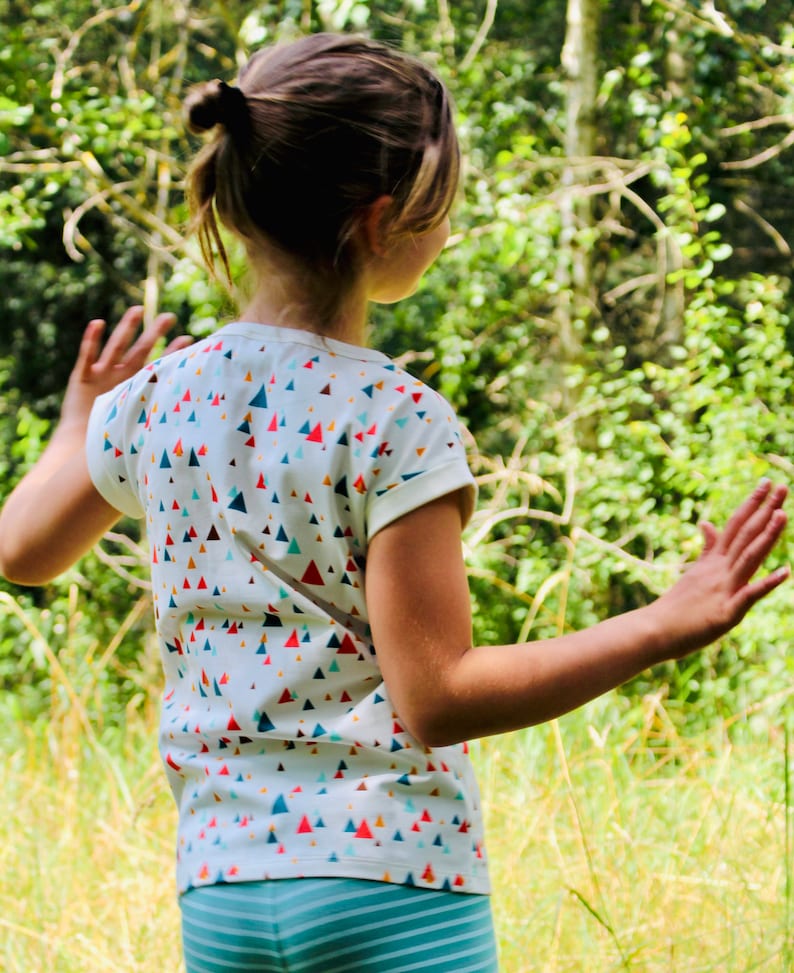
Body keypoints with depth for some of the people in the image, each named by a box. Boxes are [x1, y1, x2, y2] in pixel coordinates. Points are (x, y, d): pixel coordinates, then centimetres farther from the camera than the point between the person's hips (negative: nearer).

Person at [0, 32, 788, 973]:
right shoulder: (395, 419, -13)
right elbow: (438, 697, -16)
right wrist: (661, 627, -16)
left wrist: (79, 423, 40)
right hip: (391, 874, -6)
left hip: (219, 890, 6)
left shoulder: (158, 397, 4)